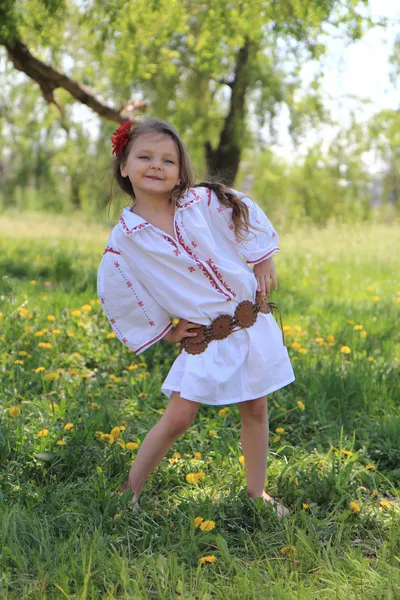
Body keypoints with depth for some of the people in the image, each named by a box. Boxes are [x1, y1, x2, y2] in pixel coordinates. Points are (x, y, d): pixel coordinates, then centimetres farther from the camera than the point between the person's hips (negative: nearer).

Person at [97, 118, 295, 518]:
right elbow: (115, 293, 1)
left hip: (252, 322, 2)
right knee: (178, 417, -4)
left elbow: (251, 223, 9)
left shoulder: (206, 202, -7)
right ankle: (130, 491, 13)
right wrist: (164, 332, 4)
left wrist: (264, 267, 7)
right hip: (202, 339, -2)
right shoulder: (124, 240, -9)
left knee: (255, 410, 10)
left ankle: (256, 492, 26)